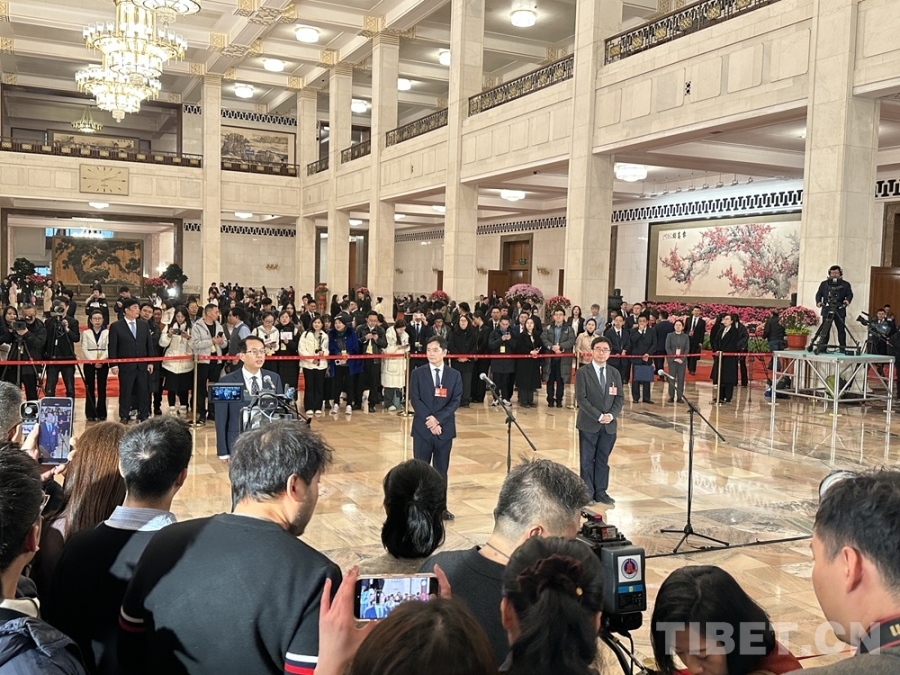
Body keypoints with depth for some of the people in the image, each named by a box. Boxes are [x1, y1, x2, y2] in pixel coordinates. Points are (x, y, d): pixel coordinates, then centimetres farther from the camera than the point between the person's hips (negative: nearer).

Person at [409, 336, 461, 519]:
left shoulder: (454, 375, 4)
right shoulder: (418, 374, 1)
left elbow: (455, 401, -4)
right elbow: (414, 400, -6)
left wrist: (438, 419, -16)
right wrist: (429, 420, -16)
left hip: (445, 428, 1)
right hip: (422, 428, -1)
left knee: (441, 469, 8)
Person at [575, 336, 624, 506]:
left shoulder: (615, 373, 9)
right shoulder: (582, 372, -5)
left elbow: (620, 398, 5)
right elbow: (581, 398, -12)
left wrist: (611, 415, -12)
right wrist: (599, 416, -18)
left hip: (610, 425, 4)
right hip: (589, 424, -3)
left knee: (603, 459, 10)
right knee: (587, 459, 4)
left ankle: (601, 492, 18)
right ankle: (587, 492, 13)